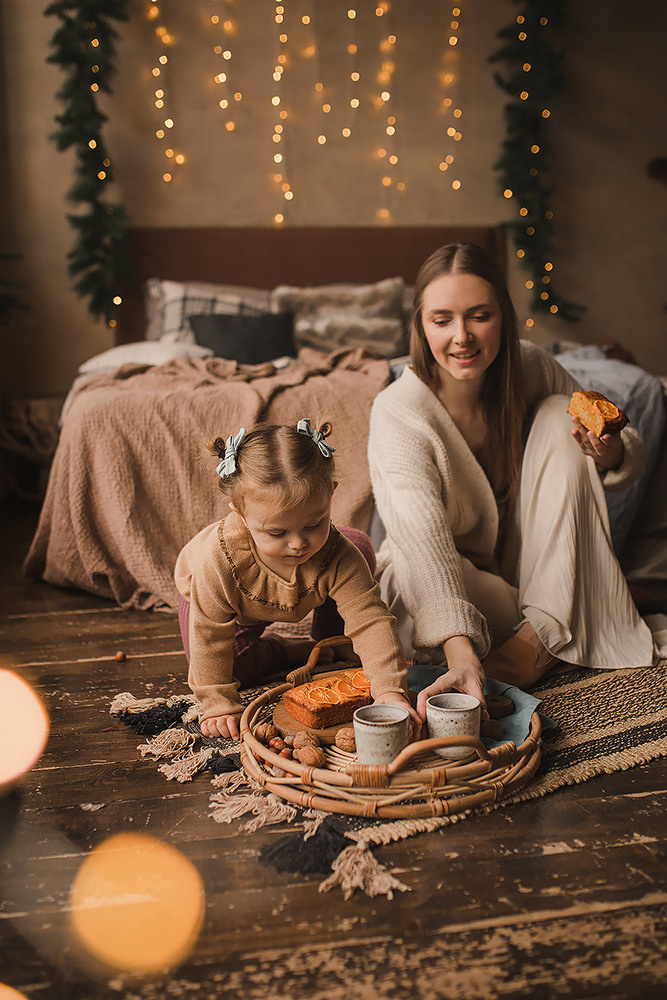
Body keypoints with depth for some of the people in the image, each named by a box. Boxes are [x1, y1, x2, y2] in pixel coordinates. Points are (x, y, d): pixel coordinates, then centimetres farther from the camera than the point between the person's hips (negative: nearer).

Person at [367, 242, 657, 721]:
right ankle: (558, 637, -16)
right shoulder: (399, 412, -27)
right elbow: (423, 538, -41)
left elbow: (633, 458, 0)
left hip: (531, 564, 4)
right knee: (410, 574, -38)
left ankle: (538, 632, -21)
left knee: (560, 416, -16)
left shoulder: (531, 368, -12)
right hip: (440, 576, -3)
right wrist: (461, 653, -55)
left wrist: (610, 452, -26)